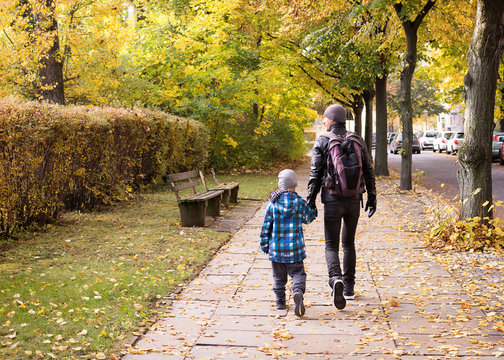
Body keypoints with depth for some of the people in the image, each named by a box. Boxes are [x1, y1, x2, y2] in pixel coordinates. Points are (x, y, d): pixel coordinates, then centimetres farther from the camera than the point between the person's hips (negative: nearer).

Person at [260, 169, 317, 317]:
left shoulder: (273, 203, -3)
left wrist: (264, 244, 12)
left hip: (276, 247, 1)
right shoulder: (299, 202, -6)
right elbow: (309, 217, 10)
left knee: (278, 276, 15)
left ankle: (280, 300, 18)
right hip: (294, 246, -1)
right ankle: (298, 292, -22)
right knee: (297, 272, 5)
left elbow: (266, 226, 2)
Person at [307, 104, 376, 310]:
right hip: (354, 200, 3)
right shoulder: (358, 141, 6)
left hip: (332, 201, -3)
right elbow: (368, 171, 6)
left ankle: (336, 279, -25)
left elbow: (315, 174, -8)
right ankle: (349, 288, 23)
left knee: (331, 246, 3)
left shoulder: (322, 142, -4)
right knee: (349, 244, 19)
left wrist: (310, 201, -4)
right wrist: (372, 197, 13)